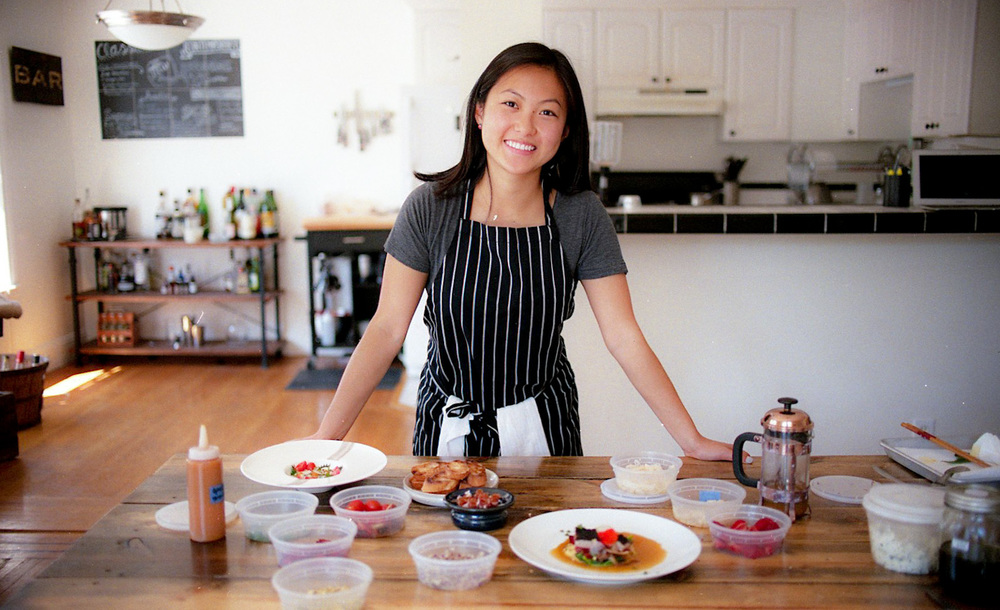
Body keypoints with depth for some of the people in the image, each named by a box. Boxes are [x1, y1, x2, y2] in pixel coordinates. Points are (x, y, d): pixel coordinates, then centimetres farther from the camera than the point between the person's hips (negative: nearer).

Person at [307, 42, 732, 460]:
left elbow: (623, 337, -10)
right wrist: (327, 435, -17)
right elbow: (387, 328, -12)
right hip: (448, 427, 0)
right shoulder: (430, 208, -13)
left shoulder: (581, 214, -11)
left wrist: (692, 441, -13)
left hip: (542, 428, 1)